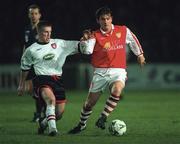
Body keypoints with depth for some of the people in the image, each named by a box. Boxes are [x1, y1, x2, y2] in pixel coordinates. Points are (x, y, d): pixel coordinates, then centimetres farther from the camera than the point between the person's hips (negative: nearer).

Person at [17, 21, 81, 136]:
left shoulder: (59, 44, 8)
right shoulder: (31, 50, 6)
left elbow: (78, 46, 7)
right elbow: (25, 68, 19)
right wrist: (21, 85, 23)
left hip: (57, 79, 4)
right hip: (42, 79, -3)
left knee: (59, 114, 3)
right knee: (51, 99, -35)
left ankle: (44, 123, 33)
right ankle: (52, 127, -33)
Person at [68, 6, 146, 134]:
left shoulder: (124, 31, 3)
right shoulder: (95, 36, -3)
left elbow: (133, 41, 24)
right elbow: (87, 50, -20)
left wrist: (140, 54, 32)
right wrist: (86, 41, -38)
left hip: (118, 71, 0)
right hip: (100, 72, 0)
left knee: (116, 91, -33)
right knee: (90, 102, 6)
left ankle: (102, 119, -24)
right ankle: (82, 124, 32)